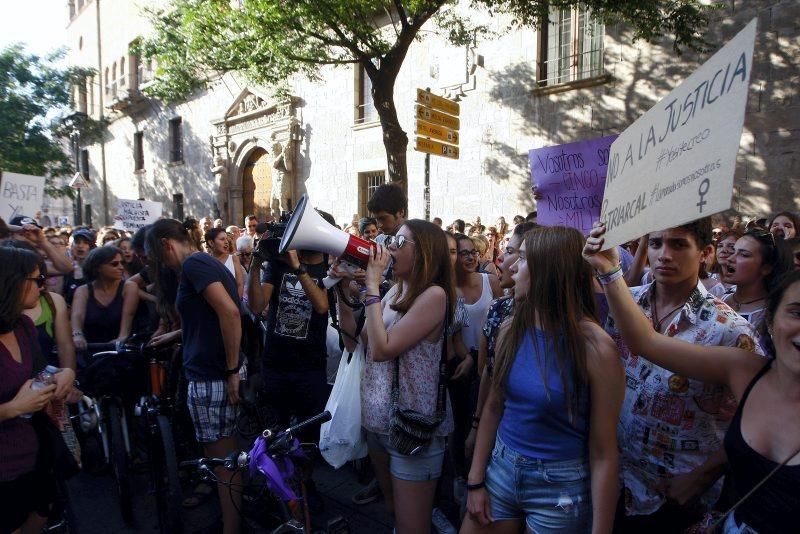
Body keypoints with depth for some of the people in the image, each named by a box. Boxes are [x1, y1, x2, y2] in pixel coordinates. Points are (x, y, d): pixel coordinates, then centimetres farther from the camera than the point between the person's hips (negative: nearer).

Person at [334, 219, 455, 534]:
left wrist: (372, 286, -21)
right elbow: (355, 343, 5)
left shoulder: (434, 294, -20)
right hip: (377, 420, 8)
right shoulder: (395, 291, 6)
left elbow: (381, 349, -26)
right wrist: (344, 293, -4)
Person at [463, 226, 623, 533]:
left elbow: (603, 453, -15)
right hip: (500, 468, 4)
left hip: (560, 486, -4)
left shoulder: (596, 348, -20)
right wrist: (475, 481, 4)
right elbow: (493, 406, 4)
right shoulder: (511, 329, -5)